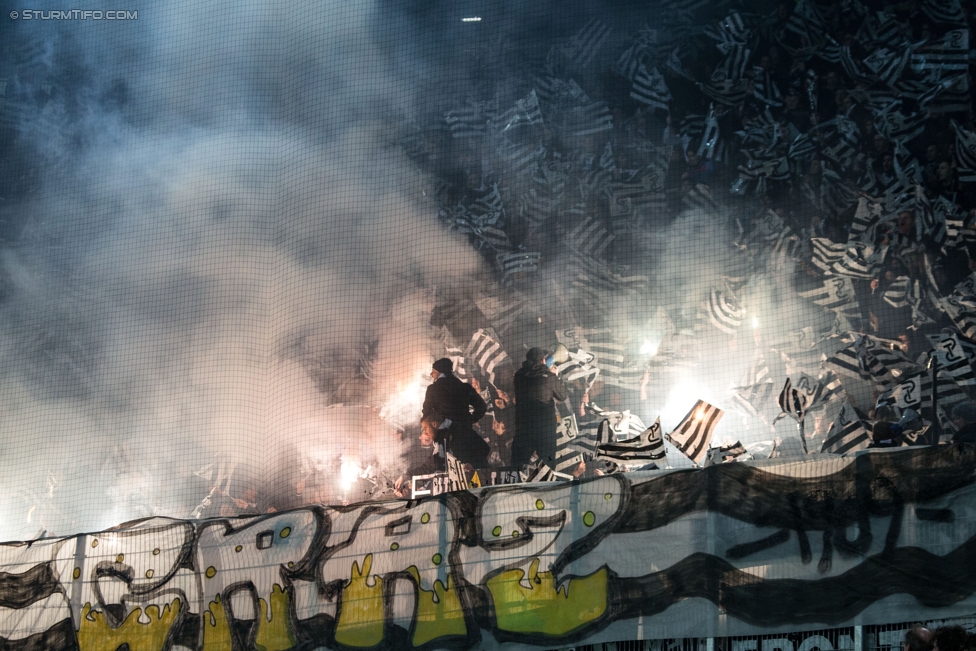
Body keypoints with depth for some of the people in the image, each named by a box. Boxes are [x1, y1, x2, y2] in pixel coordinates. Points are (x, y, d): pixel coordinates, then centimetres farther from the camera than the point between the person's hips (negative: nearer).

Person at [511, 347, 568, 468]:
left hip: (523, 424, 2)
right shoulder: (549, 377, -11)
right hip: (545, 425, -2)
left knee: (519, 463, 7)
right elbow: (562, 395, 0)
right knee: (546, 461, 9)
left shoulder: (519, 376, -2)